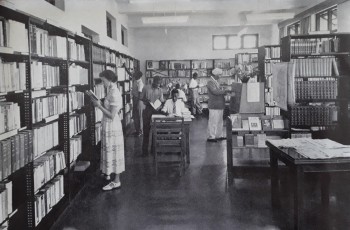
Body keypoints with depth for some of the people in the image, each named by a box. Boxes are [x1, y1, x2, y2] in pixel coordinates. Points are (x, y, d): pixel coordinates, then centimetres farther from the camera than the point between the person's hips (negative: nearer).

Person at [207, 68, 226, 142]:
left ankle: (219, 136, 24)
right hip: (214, 106, -10)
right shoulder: (210, 82, -13)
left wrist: (223, 91, 6)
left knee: (220, 121, 15)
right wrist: (225, 91, -18)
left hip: (219, 105, 10)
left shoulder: (215, 81, 18)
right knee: (213, 121, -5)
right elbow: (215, 91, -23)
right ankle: (211, 137, 1)